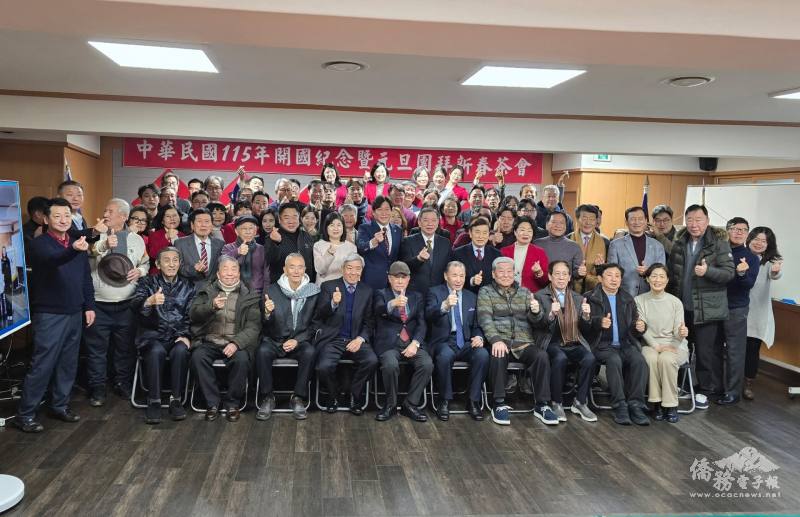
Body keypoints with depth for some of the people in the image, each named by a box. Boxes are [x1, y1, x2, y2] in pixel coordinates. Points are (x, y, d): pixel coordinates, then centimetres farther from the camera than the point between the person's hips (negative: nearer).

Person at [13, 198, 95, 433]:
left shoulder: (77, 242, 9)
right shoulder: (40, 243, -9)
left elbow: (86, 278, 14)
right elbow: (52, 260, -33)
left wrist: (89, 306, 9)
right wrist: (73, 251, -52)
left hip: (75, 313, 6)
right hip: (50, 314, -6)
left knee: (68, 363, 13)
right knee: (43, 365, -3)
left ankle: (60, 405, 27)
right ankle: (25, 414, 8)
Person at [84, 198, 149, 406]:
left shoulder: (136, 240, 9)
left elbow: (146, 263, 19)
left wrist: (140, 271, -3)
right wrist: (104, 245, -35)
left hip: (127, 305, 2)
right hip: (99, 305, -2)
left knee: (125, 348, 11)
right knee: (96, 348, 4)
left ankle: (123, 383, 27)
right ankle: (97, 389, 16)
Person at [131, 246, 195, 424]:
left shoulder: (187, 286, 16)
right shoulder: (147, 283, 11)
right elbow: (135, 304, -9)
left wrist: (186, 336, -10)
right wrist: (150, 301, -32)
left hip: (178, 335, 1)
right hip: (153, 335, -1)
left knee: (180, 351, -32)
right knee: (156, 351, -34)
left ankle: (176, 400, -21)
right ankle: (153, 402, -23)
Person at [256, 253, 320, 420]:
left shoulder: (313, 291, 1)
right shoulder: (272, 291, 1)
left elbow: (315, 324, 2)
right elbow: (266, 326, 0)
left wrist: (297, 341, -13)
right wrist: (267, 313, -23)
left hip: (301, 341, 0)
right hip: (275, 341, 0)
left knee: (310, 352, -31)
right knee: (262, 351, -29)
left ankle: (298, 397, -15)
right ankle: (267, 398, -13)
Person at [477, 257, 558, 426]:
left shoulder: (524, 292, 20)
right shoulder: (485, 292, 10)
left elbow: (533, 319, 10)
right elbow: (485, 319, -6)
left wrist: (536, 311, -16)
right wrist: (496, 340, -23)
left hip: (523, 342, 3)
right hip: (500, 340, -3)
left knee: (542, 356, -27)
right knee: (498, 356, -35)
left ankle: (542, 405, -15)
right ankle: (499, 404, -21)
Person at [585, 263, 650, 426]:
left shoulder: (628, 299, 20)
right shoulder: (590, 297, 5)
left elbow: (635, 326, 17)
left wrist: (640, 327, -7)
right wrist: (599, 322, -27)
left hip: (626, 344, 4)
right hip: (602, 345, -4)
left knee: (640, 360, -27)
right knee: (614, 360, -34)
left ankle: (635, 405, -23)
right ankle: (620, 406, -27)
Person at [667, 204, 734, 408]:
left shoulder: (719, 243, -7)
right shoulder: (679, 243, 7)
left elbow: (729, 272, -12)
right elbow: (671, 271, 14)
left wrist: (708, 271, -29)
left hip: (707, 308, -5)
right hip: (683, 306, 5)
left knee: (704, 351, -1)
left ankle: (704, 390, 15)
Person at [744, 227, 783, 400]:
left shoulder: (770, 261, -3)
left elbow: (774, 275, -24)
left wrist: (776, 271, -48)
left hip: (758, 314, 0)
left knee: (753, 350, 5)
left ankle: (748, 385, 19)